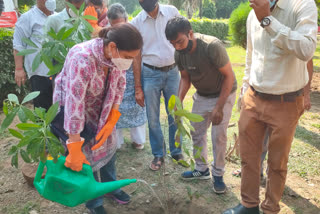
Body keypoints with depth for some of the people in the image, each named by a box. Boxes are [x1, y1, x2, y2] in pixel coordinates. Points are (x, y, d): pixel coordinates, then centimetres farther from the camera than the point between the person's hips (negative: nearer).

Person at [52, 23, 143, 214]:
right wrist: (75, 150, -34)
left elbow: (120, 85, -5)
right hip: (72, 106, -5)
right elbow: (74, 104, -39)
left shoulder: (117, 55, -20)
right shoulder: (82, 59, -40)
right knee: (86, 155, 3)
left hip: (101, 107, 6)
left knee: (108, 145, 15)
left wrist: (112, 120, -9)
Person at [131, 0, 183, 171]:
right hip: (150, 74, 0)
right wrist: (138, 88, 0)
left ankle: (176, 152, 28)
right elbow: (136, 57, 1)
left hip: (172, 72, 0)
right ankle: (158, 155, 26)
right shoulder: (136, 23, -2)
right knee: (152, 118, 7)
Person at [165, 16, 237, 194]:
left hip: (223, 95, -5)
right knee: (196, 132, 10)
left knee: (219, 136, -4)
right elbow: (185, 78, 1)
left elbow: (229, 76, -24)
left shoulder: (212, 46, -32)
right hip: (201, 96, 6)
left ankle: (218, 174, 16)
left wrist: (219, 107, -26)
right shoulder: (179, 53, -14)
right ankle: (201, 169, 28)